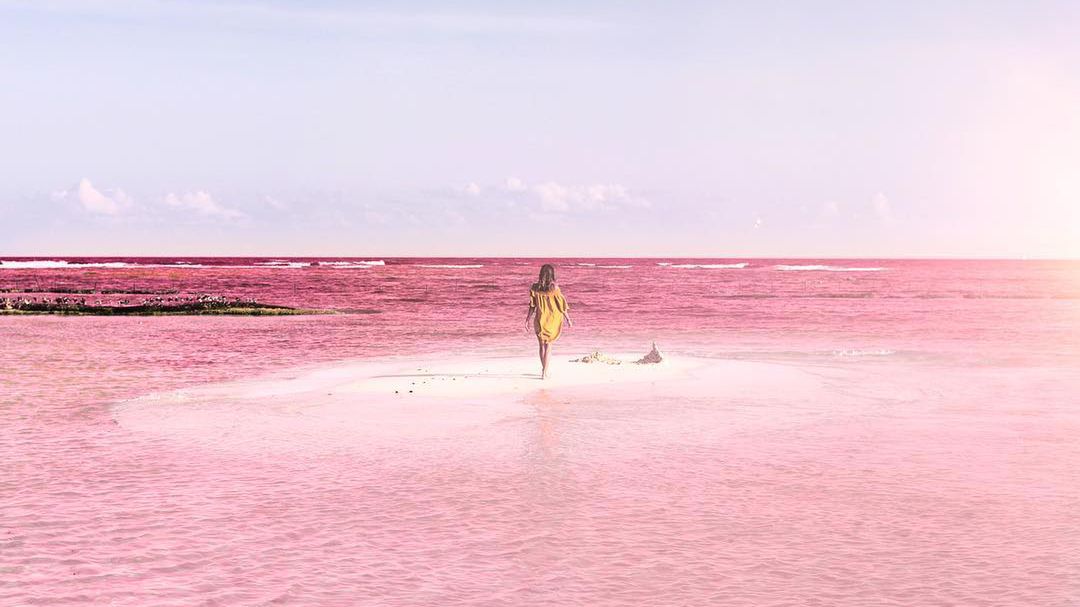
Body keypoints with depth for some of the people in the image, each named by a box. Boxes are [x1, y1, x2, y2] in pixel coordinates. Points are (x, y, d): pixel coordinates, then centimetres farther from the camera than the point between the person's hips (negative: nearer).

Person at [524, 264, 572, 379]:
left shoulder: (535, 288, -7)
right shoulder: (554, 288, -12)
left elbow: (532, 306, -2)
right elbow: (561, 305, -8)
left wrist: (528, 320, 7)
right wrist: (567, 319, 1)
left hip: (540, 319, 1)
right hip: (553, 319, -1)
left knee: (542, 344, 15)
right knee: (548, 344, 10)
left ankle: (544, 369, 24)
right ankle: (545, 371, 3)